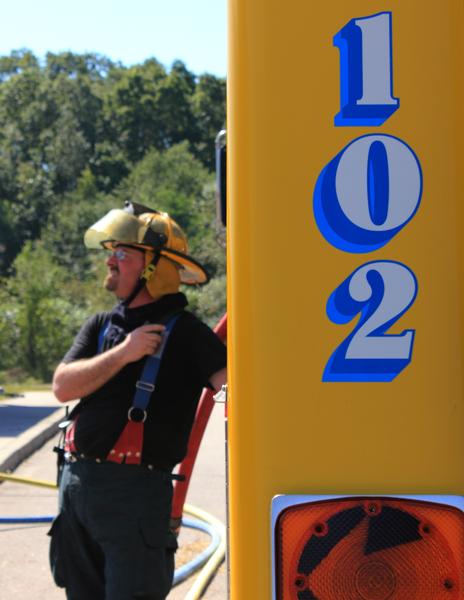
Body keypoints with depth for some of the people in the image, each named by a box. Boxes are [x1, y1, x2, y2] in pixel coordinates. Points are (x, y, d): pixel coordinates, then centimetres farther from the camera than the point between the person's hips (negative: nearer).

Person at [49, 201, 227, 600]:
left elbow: (231, 378, -19)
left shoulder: (184, 331, -5)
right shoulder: (101, 326, 13)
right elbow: (63, 386, 0)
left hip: (135, 488, -6)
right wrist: (122, 353, -10)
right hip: (77, 480, 7)